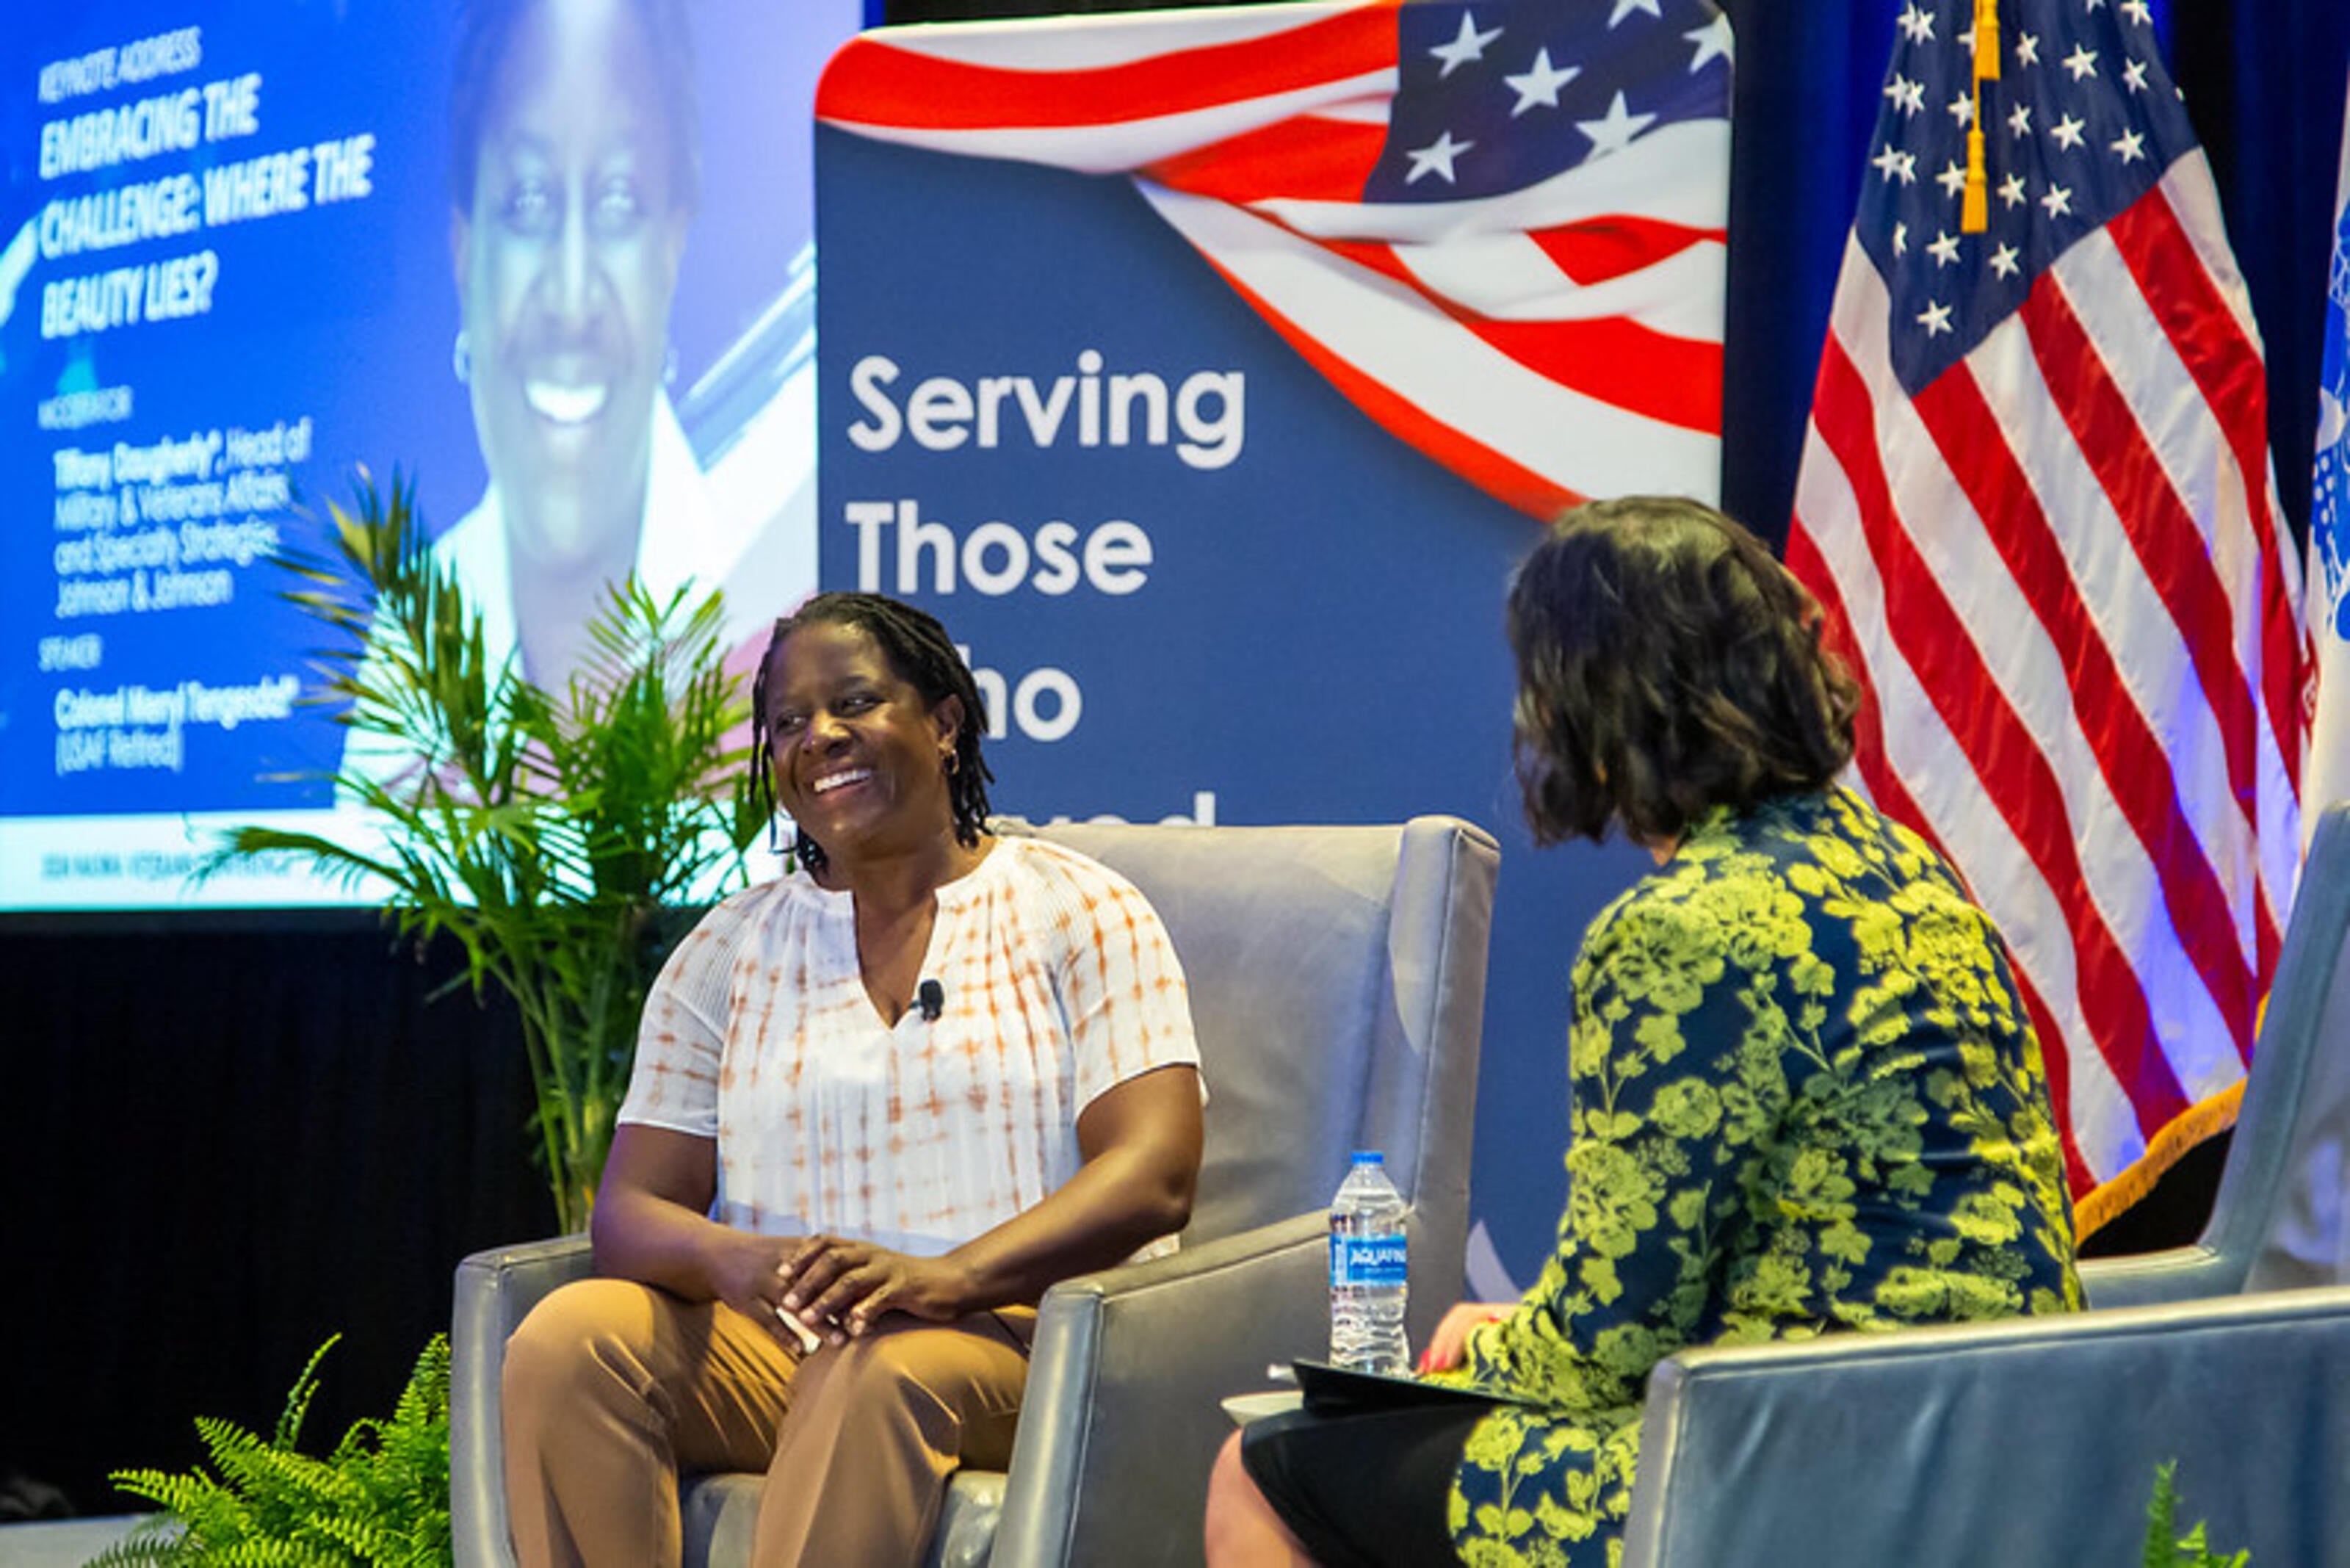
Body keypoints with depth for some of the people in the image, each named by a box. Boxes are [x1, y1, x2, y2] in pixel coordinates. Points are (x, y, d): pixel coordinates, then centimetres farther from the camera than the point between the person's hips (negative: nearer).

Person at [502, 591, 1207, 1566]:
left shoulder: (1078, 912, 6)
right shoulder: (730, 951, 16)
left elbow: (1154, 1176, -8)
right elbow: (631, 1207, 7)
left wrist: (945, 1277, -25)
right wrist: (738, 1262, -19)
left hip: (1019, 1331, -3)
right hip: (778, 1340, 4)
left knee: (880, 1370, -37)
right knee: (568, 1337, -25)